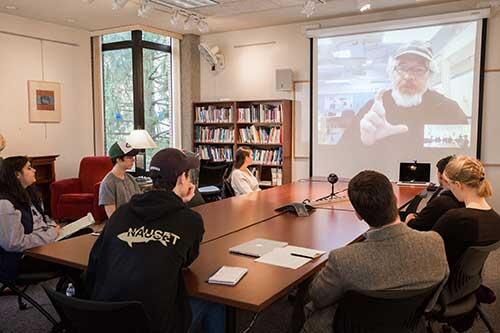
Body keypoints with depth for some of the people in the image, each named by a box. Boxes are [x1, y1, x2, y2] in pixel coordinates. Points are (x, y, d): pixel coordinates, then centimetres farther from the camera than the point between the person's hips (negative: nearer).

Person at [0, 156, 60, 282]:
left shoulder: (27, 193, 9)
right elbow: (15, 244, -25)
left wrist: (54, 227, 1)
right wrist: (51, 235, -19)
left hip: (45, 241, 9)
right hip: (23, 257, -9)